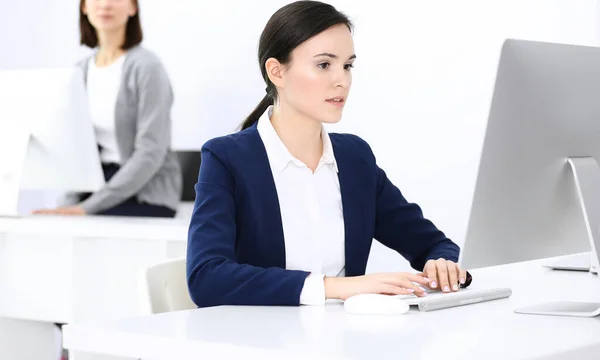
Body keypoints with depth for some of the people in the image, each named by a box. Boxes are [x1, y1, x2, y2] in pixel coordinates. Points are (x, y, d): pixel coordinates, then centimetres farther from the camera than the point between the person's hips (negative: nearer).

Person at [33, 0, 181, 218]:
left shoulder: (146, 67, -10)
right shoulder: (82, 70, 9)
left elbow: (150, 154, -16)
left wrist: (88, 207, -20)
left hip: (146, 196, -5)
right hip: (97, 187, 6)